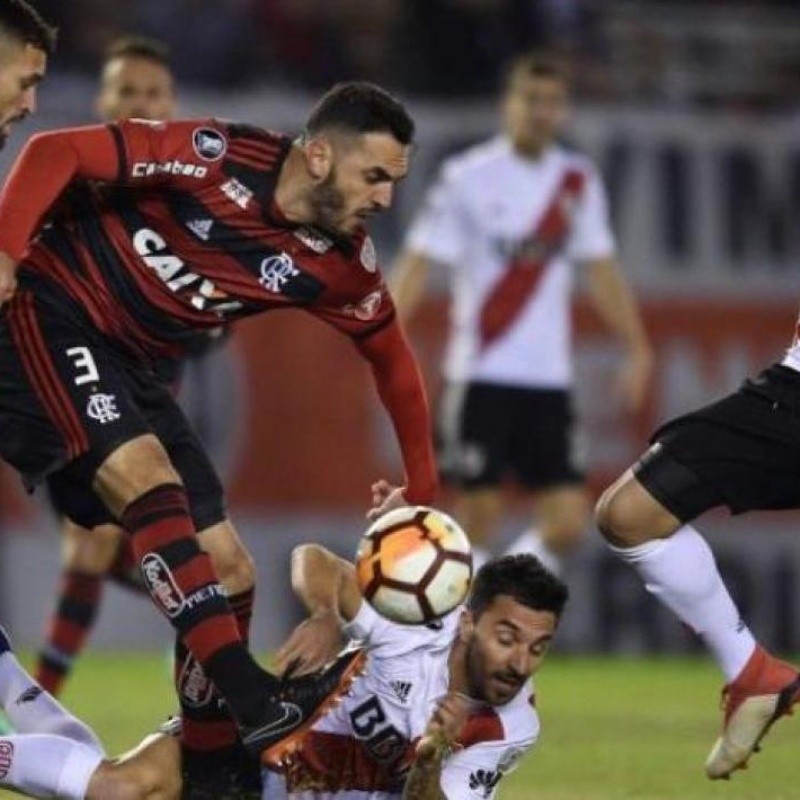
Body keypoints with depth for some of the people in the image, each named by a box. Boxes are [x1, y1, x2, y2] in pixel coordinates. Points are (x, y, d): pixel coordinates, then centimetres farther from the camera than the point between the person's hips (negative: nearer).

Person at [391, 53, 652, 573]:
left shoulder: (578, 182, 10)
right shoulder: (469, 177, -4)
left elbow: (602, 270, 17)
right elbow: (420, 261, -8)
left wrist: (637, 349, 12)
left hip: (549, 378, 4)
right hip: (481, 374, -4)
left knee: (568, 525, -3)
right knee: (478, 521, -4)